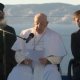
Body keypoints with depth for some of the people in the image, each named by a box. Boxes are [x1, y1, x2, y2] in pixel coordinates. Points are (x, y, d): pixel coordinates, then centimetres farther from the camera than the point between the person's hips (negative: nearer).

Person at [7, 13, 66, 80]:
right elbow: (18, 52, 7)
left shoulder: (54, 36, 7)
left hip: (46, 66, -1)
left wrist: (47, 60, -15)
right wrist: (23, 60, -15)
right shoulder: (24, 34, 11)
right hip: (26, 66, 1)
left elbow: (58, 56, 4)